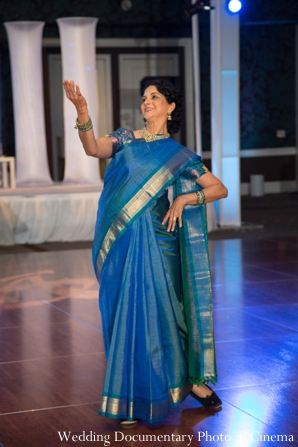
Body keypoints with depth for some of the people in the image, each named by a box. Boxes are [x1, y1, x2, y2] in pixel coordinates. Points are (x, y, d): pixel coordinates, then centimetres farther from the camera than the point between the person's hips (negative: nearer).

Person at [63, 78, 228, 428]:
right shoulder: (125, 138, 11)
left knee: (160, 311, 2)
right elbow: (94, 149, -9)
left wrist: (184, 199, -9)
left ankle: (192, 378, 21)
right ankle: (131, 399, 11)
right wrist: (82, 112, -24)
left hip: (156, 241, -1)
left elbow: (220, 189, 5)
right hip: (121, 241, 1)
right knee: (127, 316, 3)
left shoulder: (180, 155, 8)